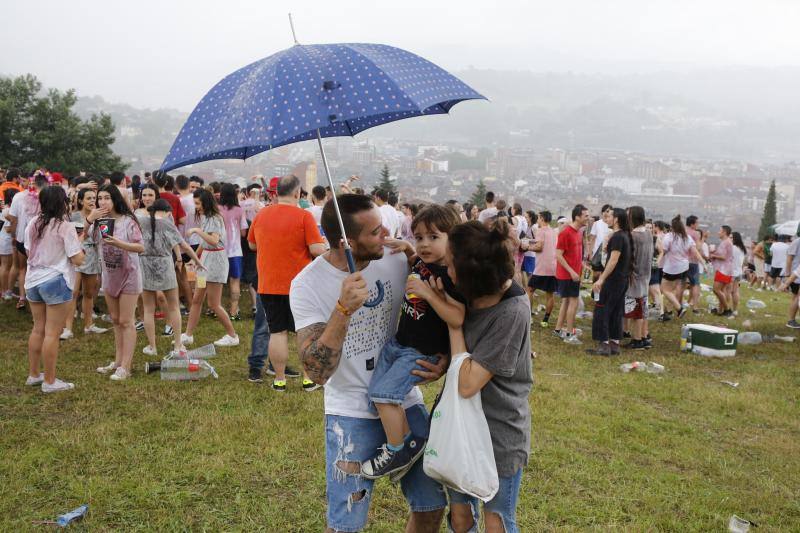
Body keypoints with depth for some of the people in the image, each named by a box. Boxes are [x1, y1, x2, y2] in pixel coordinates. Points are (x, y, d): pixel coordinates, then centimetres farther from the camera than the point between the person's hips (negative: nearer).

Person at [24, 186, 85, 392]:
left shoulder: (33, 223, 6)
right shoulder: (65, 226, -12)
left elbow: (28, 252, 14)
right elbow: (77, 259, -13)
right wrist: (79, 246, 5)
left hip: (33, 280, 7)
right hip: (55, 281, -7)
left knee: (38, 329, 17)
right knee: (52, 333, -1)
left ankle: (33, 374, 27)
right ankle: (49, 381, 5)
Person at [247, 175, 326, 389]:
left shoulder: (261, 215, 3)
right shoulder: (304, 216, -11)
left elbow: (252, 245, 16)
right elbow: (317, 250, -15)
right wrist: (322, 243, 6)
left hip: (268, 285, 3)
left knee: (277, 332, 8)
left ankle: (279, 380, 14)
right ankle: (309, 379, 14)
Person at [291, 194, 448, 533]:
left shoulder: (396, 260, -8)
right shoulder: (307, 285, -17)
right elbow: (317, 372, -25)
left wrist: (445, 360, -12)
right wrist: (344, 308, -36)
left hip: (406, 402, 4)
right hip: (351, 413, -3)